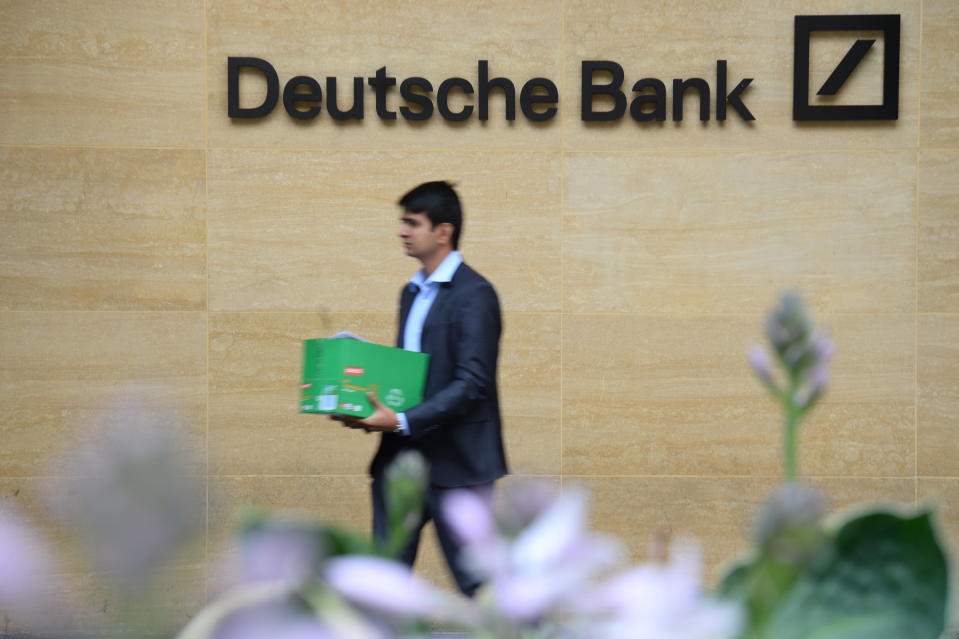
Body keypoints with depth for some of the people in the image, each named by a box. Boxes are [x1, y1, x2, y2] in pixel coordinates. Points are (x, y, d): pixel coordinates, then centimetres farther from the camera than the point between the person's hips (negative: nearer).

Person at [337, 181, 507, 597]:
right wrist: (377, 410, 2)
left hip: (453, 464, -8)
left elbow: (472, 384, -18)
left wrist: (404, 421, -23)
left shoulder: (474, 294, -12)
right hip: (402, 458, 8)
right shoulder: (412, 292, 16)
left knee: (475, 580, 0)